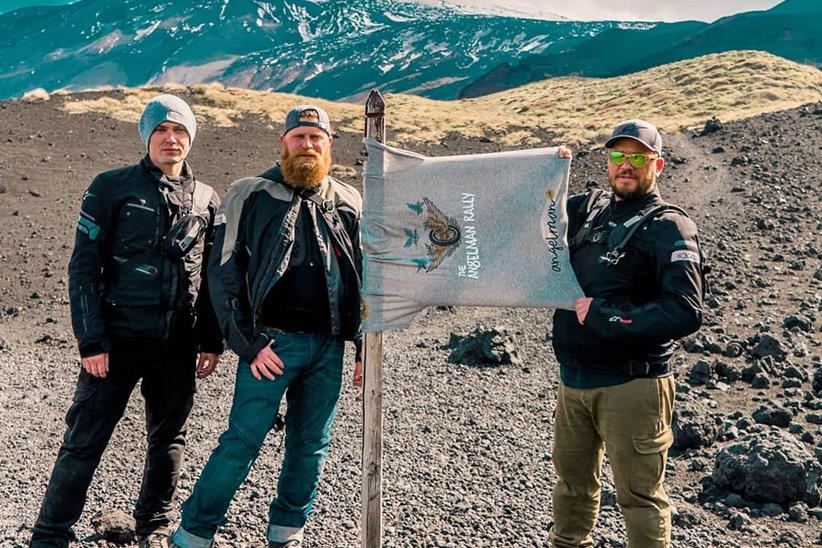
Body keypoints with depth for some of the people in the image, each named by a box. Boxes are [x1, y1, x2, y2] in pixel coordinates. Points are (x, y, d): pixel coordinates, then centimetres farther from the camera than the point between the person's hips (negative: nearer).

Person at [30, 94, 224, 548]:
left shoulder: (206, 200, 9)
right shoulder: (112, 187, -1)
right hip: (118, 340, -3)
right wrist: (91, 340, -10)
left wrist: (212, 341, 9)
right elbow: (84, 267, -4)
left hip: (179, 345, 4)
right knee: (85, 440, 0)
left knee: (169, 440, 13)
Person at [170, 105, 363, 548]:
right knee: (242, 442, -3)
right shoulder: (251, 195, -1)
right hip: (273, 342, -4)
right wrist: (249, 344, -11)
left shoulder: (349, 203, 10)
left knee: (311, 446, 12)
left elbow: (367, 278, 15)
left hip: (329, 347, 4)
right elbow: (224, 273, -4)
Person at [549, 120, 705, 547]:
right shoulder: (589, 208, 8)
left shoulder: (669, 228, -11)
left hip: (630, 384, -7)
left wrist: (602, 315, -21)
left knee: (639, 495, 4)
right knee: (572, 477, 24)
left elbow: (686, 313, -23)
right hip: (573, 379, 7)